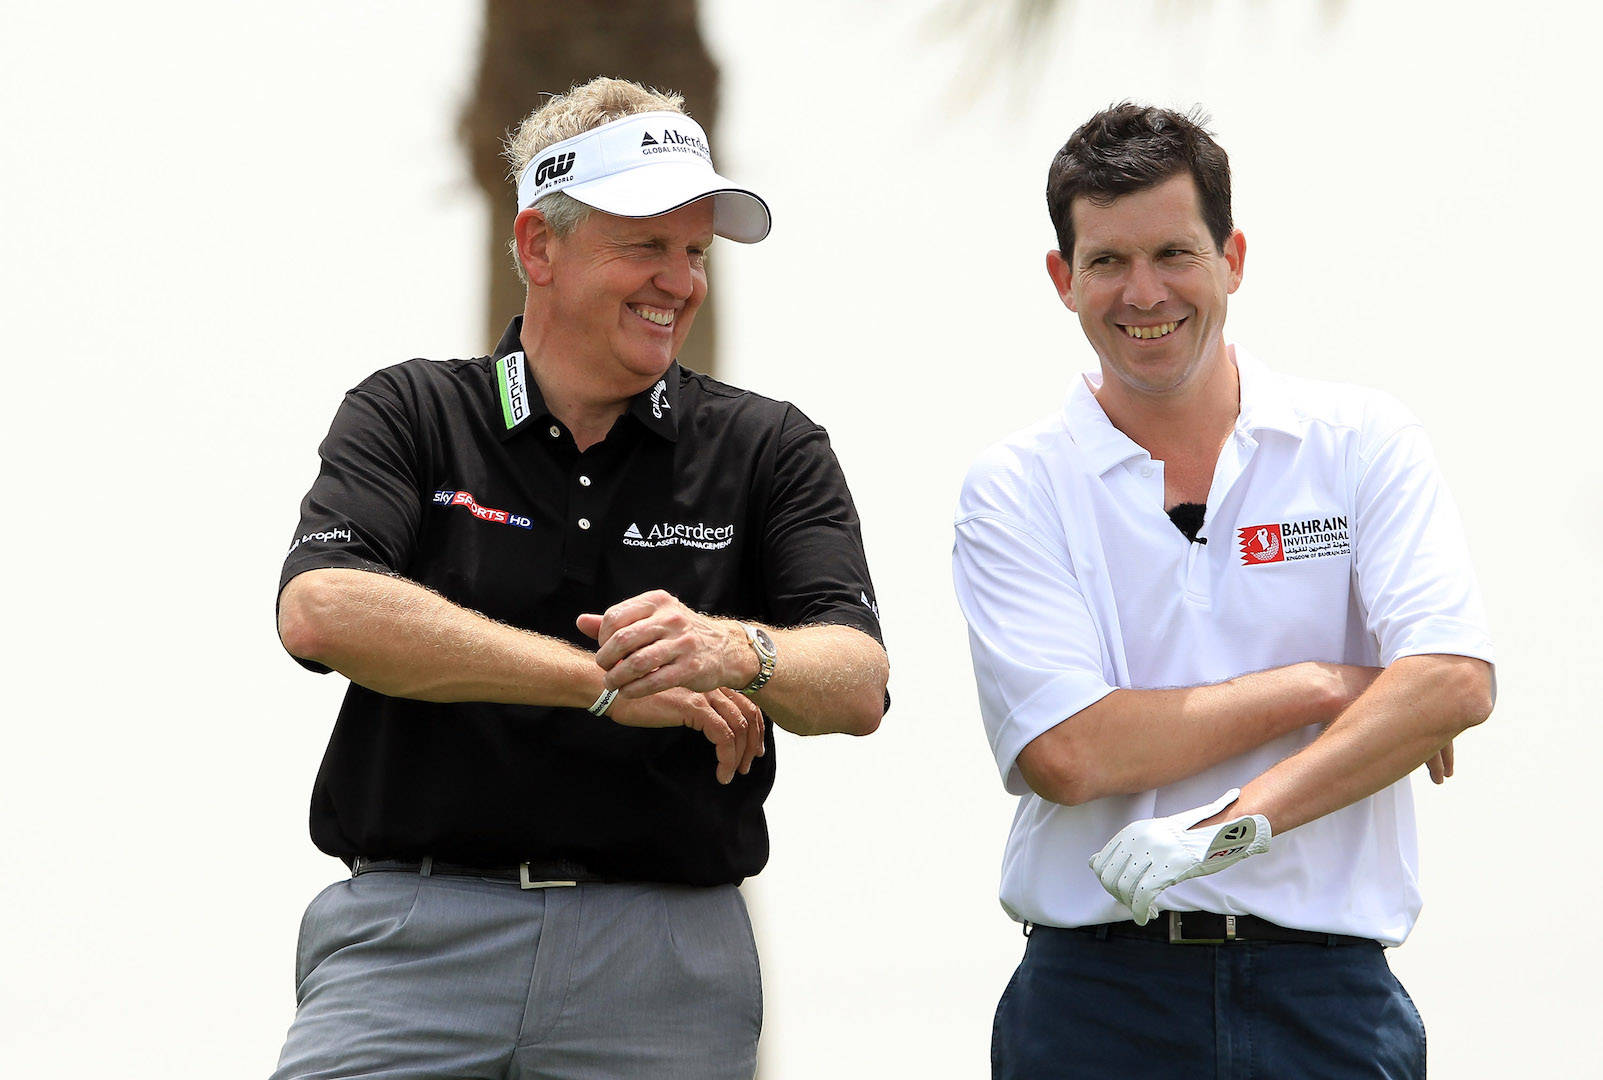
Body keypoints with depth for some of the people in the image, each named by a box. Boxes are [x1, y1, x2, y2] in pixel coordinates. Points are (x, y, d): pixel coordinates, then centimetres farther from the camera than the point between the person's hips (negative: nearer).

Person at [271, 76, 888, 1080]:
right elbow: (322, 611, -12)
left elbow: (858, 686, -3)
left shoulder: (769, 451, 10)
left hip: (667, 963, 1)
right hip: (415, 932, -1)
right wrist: (605, 680, -16)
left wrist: (734, 651, -26)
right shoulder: (411, 416, 7)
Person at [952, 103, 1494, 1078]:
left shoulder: (1363, 443, 4)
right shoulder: (1017, 489, 1)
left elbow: (1455, 683, -10)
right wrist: (1320, 688, -8)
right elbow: (1063, 754, -11)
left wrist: (1242, 821, -20)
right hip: (1098, 990, 0)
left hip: (1326, 992, 1)